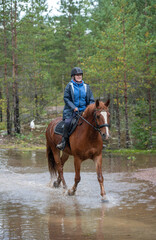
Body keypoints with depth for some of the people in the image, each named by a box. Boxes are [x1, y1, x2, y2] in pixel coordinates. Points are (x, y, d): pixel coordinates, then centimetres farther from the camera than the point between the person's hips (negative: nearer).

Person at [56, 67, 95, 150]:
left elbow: (91, 100, 14)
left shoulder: (86, 87, 12)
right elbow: (66, 98, -2)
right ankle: (63, 142, -22)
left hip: (83, 111, 3)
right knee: (68, 122, -28)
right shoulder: (70, 86, 2)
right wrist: (74, 107, -14)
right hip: (71, 111, -3)